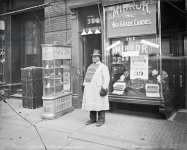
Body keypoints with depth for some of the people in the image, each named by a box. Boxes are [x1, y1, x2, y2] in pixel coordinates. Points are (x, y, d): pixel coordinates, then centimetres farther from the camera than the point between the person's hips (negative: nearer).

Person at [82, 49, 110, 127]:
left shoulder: (103, 66, -3)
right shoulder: (90, 66, 18)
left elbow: (106, 78, -9)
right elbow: (86, 77, 22)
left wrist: (104, 87, -17)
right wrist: (84, 84, 13)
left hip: (98, 88, -7)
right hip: (89, 89, 7)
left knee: (100, 104, -2)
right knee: (91, 103, 9)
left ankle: (101, 120, 7)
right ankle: (92, 119, 19)